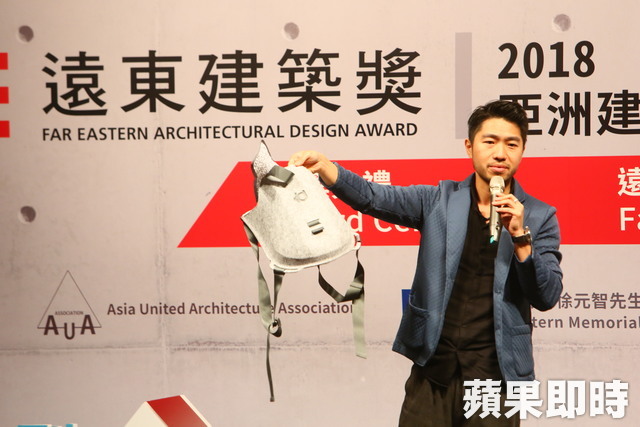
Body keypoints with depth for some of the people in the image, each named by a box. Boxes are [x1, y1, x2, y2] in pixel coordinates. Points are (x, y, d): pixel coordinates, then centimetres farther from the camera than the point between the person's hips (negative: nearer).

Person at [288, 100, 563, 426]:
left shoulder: (540, 217, 3)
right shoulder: (439, 201, 5)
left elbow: (547, 298, -3)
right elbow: (375, 198, -9)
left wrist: (520, 236, -16)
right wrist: (323, 167, -26)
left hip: (494, 378, 0)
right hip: (432, 374, 1)